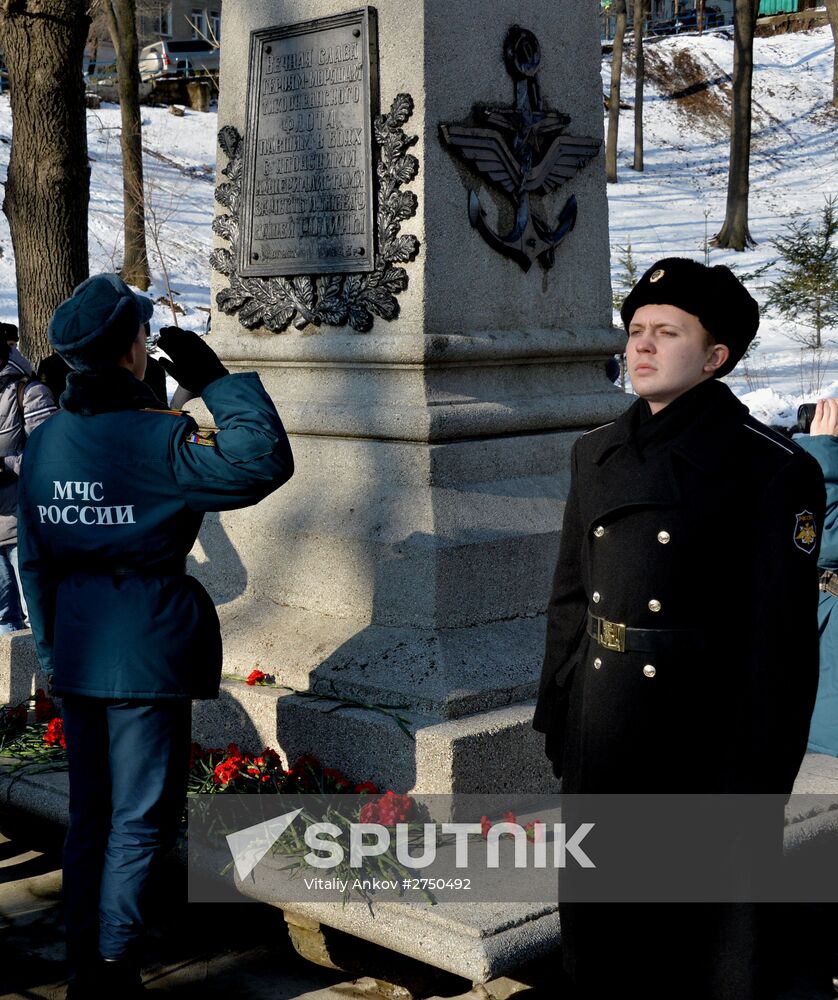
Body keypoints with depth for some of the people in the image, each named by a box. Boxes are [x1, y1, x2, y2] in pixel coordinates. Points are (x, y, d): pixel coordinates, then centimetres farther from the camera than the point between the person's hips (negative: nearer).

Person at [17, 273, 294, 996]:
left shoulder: (44, 441, 6)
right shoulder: (153, 439, -16)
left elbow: (34, 560, 12)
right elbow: (265, 462, -23)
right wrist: (215, 379, -16)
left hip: (77, 654, 7)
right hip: (146, 654, -7)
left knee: (89, 813, 17)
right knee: (139, 820, 3)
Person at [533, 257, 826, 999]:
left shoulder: (773, 469, -11)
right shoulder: (597, 454, 7)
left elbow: (782, 639, -12)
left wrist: (761, 785, -12)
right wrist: (558, 718, 11)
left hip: (704, 744, -5)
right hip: (602, 747, 6)